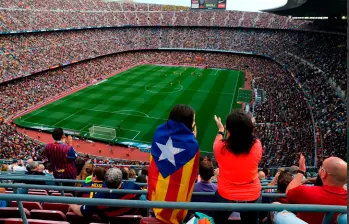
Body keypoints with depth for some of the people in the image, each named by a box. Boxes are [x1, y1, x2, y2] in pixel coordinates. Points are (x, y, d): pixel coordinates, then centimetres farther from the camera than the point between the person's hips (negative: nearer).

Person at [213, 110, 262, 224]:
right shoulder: (256, 145, -21)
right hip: (252, 196, 2)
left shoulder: (221, 147, -24)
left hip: (225, 196, -1)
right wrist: (246, 127, 19)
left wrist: (220, 129, 19)